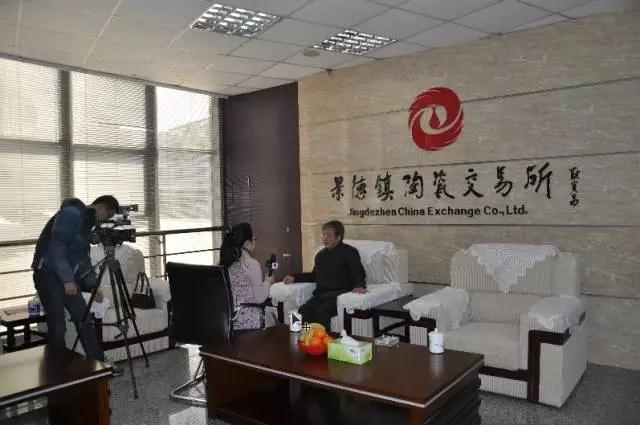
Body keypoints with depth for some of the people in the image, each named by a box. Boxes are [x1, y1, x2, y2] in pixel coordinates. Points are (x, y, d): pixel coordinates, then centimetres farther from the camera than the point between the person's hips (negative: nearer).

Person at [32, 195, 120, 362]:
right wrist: (68, 279, -23)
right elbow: (56, 248, -22)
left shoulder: (87, 222, 14)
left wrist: (93, 285, 13)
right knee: (58, 326, -5)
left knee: (84, 320, 5)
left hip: (67, 276, 9)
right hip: (48, 274, -8)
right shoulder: (71, 214, -14)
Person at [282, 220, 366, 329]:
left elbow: (358, 274, -4)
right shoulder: (320, 254, 23)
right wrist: (295, 278, 24)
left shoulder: (349, 252, 3)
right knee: (303, 310, -23)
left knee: (321, 312, -32)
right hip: (321, 294, 6)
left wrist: (359, 286, -26)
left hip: (339, 294, -6)